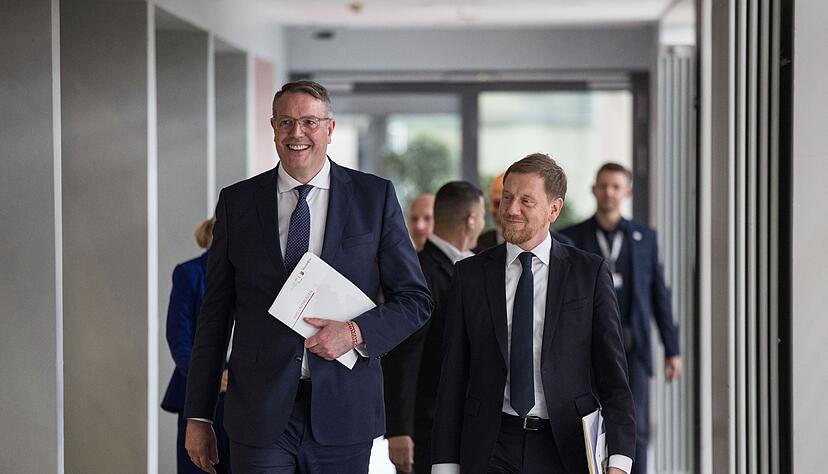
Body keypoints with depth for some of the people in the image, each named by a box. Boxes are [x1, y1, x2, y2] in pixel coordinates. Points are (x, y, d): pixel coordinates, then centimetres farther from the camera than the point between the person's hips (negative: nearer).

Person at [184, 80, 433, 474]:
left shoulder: (375, 197, 3)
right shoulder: (237, 202, 6)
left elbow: (414, 299, 6)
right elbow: (214, 315, 8)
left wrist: (356, 332, -13)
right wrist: (198, 416, 6)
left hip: (343, 412, 0)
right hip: (260, 413, 0)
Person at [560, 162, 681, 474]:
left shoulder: (644, 237, 9)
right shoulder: (572, 238, 4)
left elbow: (659, 294, 9)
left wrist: (672, 349, 6)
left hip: (632, 346, 1)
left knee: (635, 430, -3)